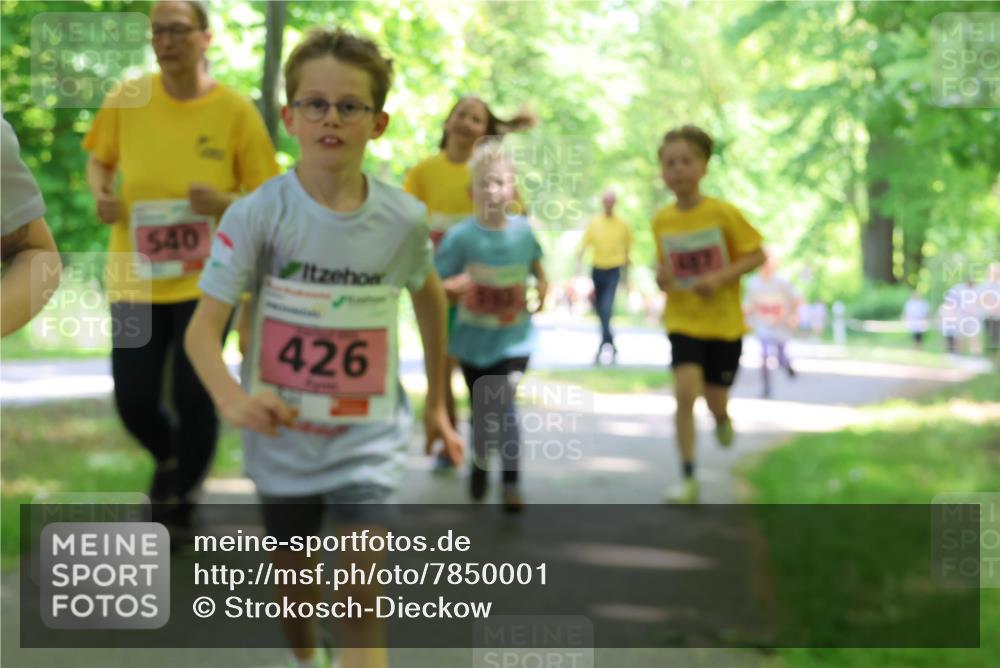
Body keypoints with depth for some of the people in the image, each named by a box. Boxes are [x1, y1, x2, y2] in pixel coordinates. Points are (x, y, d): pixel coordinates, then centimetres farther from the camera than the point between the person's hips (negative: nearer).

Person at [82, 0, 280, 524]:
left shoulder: (235, 110, -7)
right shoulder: (126, 100, -2)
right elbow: (99, 161, 14)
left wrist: (224, 202, -22)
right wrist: (100, 195, -7)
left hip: (206, 278, -2)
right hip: (136, 278, 2)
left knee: (193, 397, -1)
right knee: (133, 400, 4)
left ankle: (180, 509, 23)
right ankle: (170, 458, 40)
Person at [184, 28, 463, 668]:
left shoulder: (404, 218, -10)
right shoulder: (258, 213, -17)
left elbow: (430, 295, 11)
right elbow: (202, 329, -20)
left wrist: (437, 404, 17)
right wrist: (232, 397, -41)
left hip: (368, 435, 0)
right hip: (281, 435, 0)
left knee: (362, 595, -12)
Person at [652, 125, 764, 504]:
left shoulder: (724, 213, -13)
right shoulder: (661, 221, -3)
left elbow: (756, 255, -7)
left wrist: (720, 277, -21)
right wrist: (661, 277, -12)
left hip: (723, 321, -1)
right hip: (682, 321, 1)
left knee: (715, 399, 8)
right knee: (685, 391, -16)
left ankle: (722, 419, 49)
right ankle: (687, 478, -7)